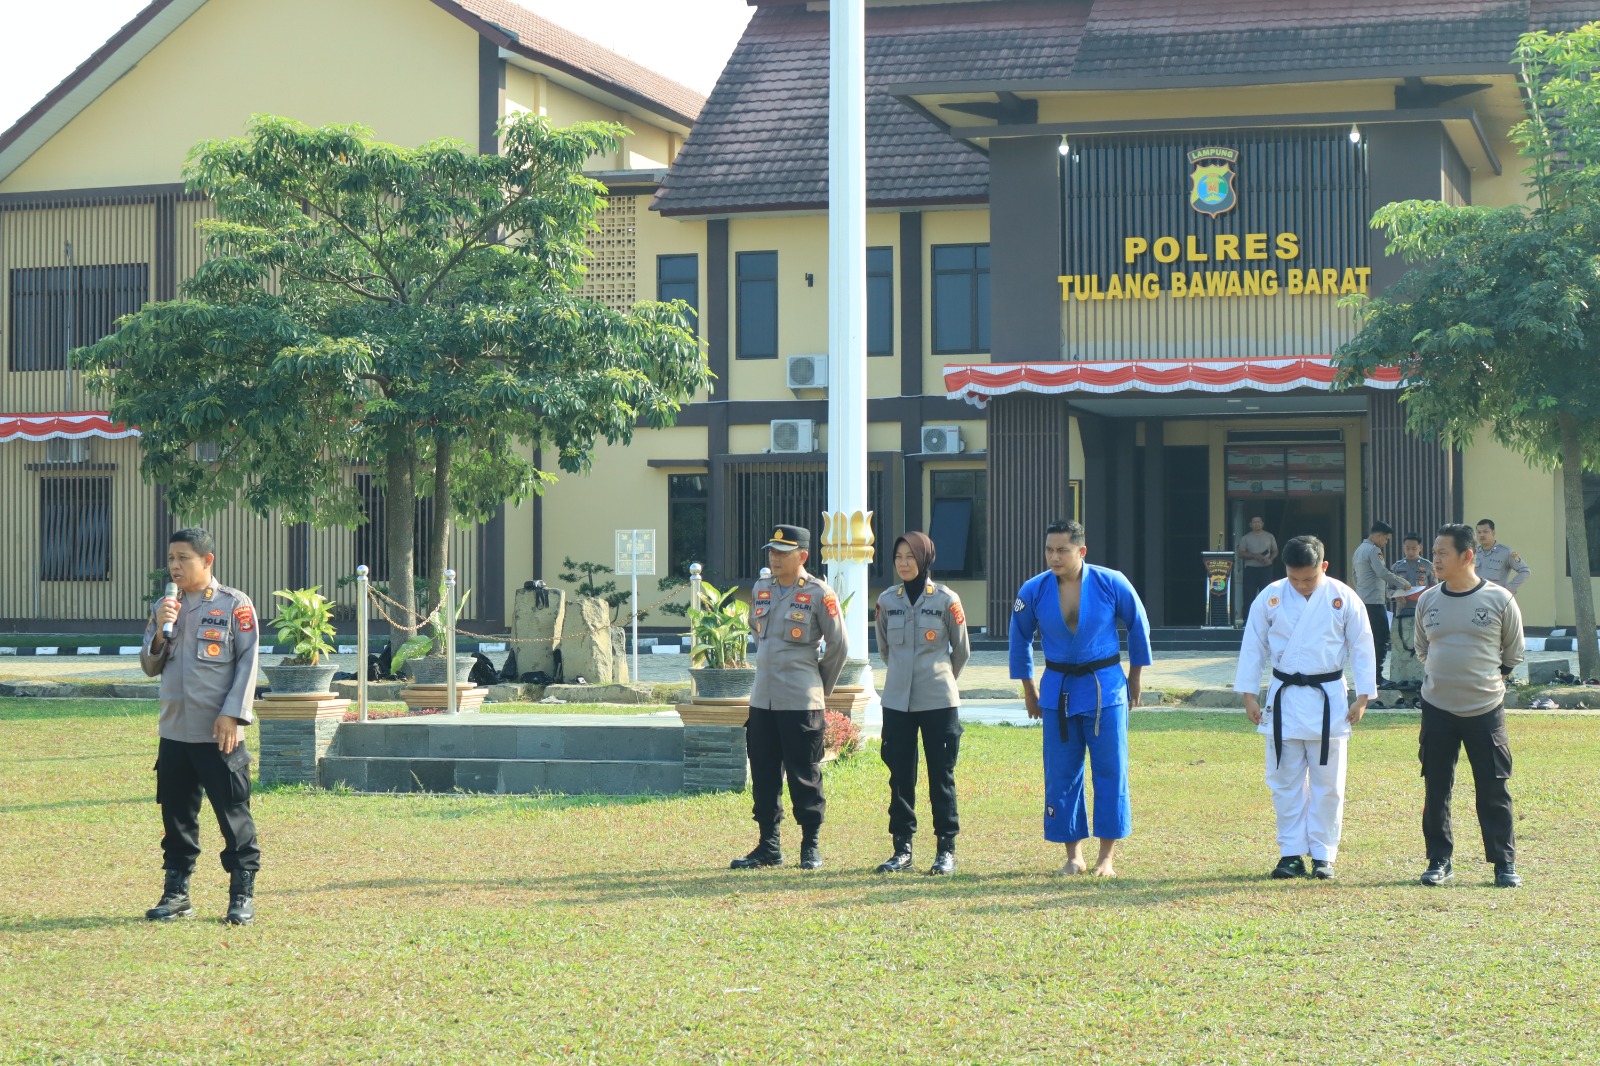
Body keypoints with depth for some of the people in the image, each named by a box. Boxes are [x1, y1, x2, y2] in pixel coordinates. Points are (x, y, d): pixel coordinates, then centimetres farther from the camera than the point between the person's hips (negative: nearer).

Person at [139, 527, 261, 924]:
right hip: (174, 731, 5)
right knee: (176, 815, 10)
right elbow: (150, 666, 12)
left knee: (233, 813, -2)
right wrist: (161, 631, -6)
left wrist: (232, 714, -14)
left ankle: (242, 895, 4)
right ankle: (176, 894, 18)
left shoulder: (235, 605, -3)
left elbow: (247, 663, -6)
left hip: (219, 732, -5)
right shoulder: (163, 607, 12)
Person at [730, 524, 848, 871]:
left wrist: (819, 687, 6)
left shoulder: (819, 595, -7)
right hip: (762, 698, 6)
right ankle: (768, 846, 15)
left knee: (804, 776, 0)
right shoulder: (761, 589, 9)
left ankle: (811, 846, 10)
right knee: (763, 774, 7)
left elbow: (838, 647, -2)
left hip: (801, 702, -6)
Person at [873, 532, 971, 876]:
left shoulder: (946, 599, -5)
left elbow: (962, 651, 7)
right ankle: (902, 848, 12)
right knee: (900, 776, 5)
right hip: (897, 702, 3)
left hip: (939, 702, -3)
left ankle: (947, 849, 7)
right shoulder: (887, 600, 4)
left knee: (941, 776, 2)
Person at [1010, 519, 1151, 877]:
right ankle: (1073, 855, 13)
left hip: (1105, 688, -2)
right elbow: (1020, 639, 9)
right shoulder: (1034, 591, -6)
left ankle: (1107, 855, 8)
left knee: (1110, 772, 0)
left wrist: (1135, 676, 9)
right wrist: (1028, 690, 12)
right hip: (1058, 689, 2)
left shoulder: (1111, 584, -11)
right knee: (1061, 775, 3)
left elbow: (1138, 625, 6)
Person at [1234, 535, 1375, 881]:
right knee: (1285, 781, 4)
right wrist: (1249, 695, 1)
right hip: (1284, 697, 1)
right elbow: (1253, 646, 4)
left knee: (1327, 783, 3)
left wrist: (1362, 698, -2)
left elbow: (1361, 648, 1)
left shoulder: (1343, 598, -5)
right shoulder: (1270, 598, -3)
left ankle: (1323, 854, 12)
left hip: (1328, 699, -1)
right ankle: (1292, 853, 12)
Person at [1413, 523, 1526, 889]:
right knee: (1436, 789, 5)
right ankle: (1439, 860, 16)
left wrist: (1486, 679, 9)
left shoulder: (1499, 600, -6)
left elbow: (1513, 653, 6)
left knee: (1494, 790, 0)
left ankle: (1504, 863, 9)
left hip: (1486, 710, -3)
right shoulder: (1427, 601, 3)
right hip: (1437, 708, 3)